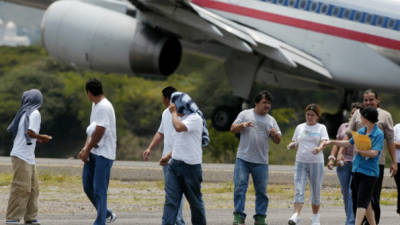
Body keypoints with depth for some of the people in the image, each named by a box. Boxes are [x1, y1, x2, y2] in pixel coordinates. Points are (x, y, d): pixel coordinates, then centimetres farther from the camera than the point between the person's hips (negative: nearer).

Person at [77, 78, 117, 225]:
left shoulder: (104, 107, -17)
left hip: (104, 154, -10)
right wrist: (86, 147, 4)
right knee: (87, 185, 12)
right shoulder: (95, 105, 15)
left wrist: (87, 151, -12)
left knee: (99, 189, -7)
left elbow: (99, 132, -19)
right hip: (92, 152, 10)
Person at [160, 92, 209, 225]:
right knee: (170, 200, -4)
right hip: (175, 164, 7)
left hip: (190, 166, -7)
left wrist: (174, 112, -15)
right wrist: (168, 156, 23)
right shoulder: (180, 118, 15)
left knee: (195, 201, 6)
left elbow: (178, 127, -30)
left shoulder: (195, 119, -13)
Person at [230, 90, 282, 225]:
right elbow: (233, 129, 3)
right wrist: (242, 125, -16)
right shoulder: (245, 114, 7)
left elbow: (277, 141, 12)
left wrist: (275, 134, -11)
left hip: (261, 162, 2)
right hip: (243, 159, -2)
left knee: (261, 190, 4)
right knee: (240, 186, -8)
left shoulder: (271, 120, 13)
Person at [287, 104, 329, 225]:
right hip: (300, 162, 1)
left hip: (316, 163, -1)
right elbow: (295, 142, 19)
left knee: (316, 191, 7)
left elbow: (324, 141, -10)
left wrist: (319, 148, -33)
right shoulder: (300, 127, 13)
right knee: (299, 190, -12)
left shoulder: (321, 128, 4)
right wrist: (291, 145, -6)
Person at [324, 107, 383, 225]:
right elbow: (349, 143, 25)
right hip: (357, 170, 7)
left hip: (369, 172, -7)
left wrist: (359, 151, -13)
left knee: (362, 202, -13)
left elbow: (374, 153, -19)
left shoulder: (379, 134, -9)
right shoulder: (361, 131, 12)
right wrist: (332, 142, 24)